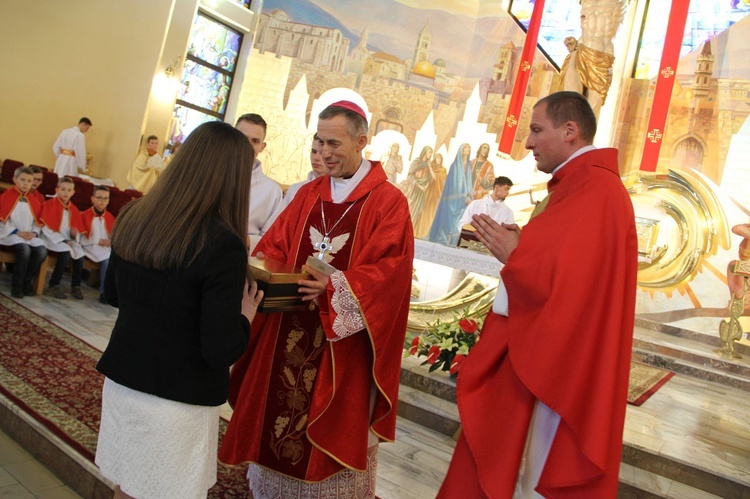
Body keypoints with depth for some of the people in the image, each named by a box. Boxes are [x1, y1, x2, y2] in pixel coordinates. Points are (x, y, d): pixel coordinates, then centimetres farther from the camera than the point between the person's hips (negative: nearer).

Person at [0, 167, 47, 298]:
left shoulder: (33, 201, 13)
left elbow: (39, 222, 14)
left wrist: (34, 233, -5)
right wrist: (17, 232, -15)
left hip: (30, 236, 5)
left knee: (42, 251, -24)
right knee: (25, 249, -33)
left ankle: (27, 281, -7)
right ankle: (16, 284, -17)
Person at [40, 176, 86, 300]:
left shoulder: (74, 209, 13)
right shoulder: (49, 204, -4)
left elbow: (77, 230, 13)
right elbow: (46, 228, -11)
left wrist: (75, 234, -12)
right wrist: (62, 240, -16)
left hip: (68, 240, 5)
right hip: (53, 239, -5)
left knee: (80, 255, -22)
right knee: (66, 253, -31)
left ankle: (75, 286, -5)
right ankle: (54, 285, -19)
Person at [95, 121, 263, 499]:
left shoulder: (131, 218, -4)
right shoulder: (223, 245, -23)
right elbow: (222, 351, -21)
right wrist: (245, 316, -4)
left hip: (121, 384, 6)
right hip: (177, 402, -5)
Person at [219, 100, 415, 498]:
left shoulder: (389, 202, -6)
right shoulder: (308, 195, 11)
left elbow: (389, 271, -15)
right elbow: (273, 246, 10)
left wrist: (334, 287, -27)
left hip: (343, 343, -5)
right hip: (290, 335, 5)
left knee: (334, 435, 7)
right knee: (276, 420, 14)